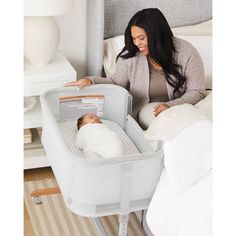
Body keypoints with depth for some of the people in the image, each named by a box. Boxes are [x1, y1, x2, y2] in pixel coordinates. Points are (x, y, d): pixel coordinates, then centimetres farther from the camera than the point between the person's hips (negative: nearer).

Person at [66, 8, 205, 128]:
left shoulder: (187, 53, -9)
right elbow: (118, 82, 8)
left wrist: (171, 106, -25)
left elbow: (196, 92, -8)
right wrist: (91, 81, -10)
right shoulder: (130, 55, -4)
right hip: (145, 110, 2)